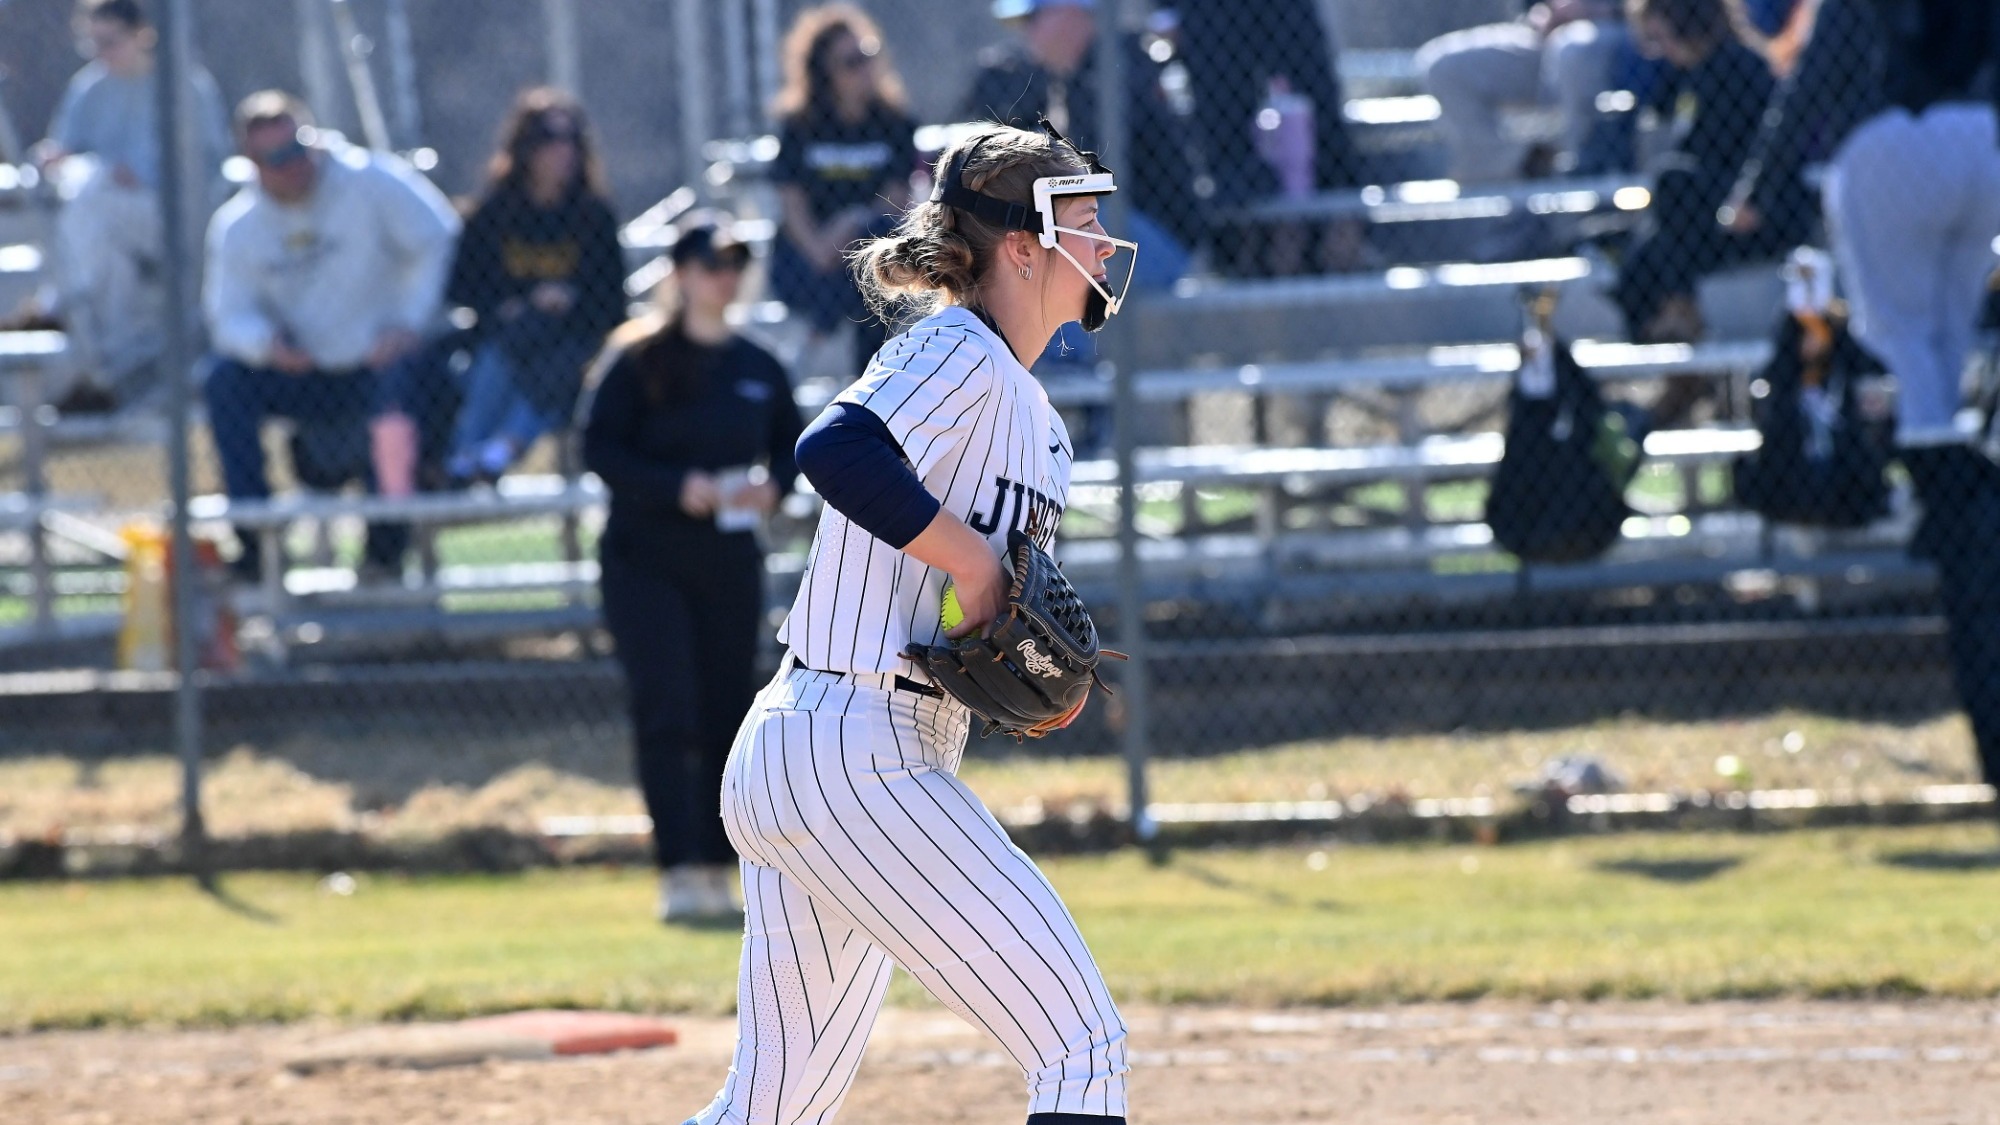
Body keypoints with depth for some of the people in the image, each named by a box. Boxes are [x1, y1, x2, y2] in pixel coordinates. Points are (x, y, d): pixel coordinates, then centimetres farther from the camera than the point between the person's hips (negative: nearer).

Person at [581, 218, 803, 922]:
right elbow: (600, 448, -9)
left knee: (727, 717, 7)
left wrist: (773, 485, -4)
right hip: (645, 562, -5)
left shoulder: (759, 369, 9)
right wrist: (676, 487, -21)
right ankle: (678, 871, -17)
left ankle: (716, 871, 15)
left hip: (729, 564, 5)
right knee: (666, 713, -13)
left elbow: (790, 443, 19)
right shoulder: (640, 361, -5)